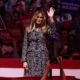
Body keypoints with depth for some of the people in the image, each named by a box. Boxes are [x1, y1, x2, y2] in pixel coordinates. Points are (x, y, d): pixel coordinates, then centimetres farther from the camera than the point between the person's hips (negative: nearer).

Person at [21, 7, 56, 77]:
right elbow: (25, 45, 6)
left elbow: (52, 31, -18)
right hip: (31, 57, 0)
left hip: (42, 57, 0)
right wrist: (24, 60, -1)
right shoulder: (28, 29, 8)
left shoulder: (46, 29, 6)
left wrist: (51, 18, -25)